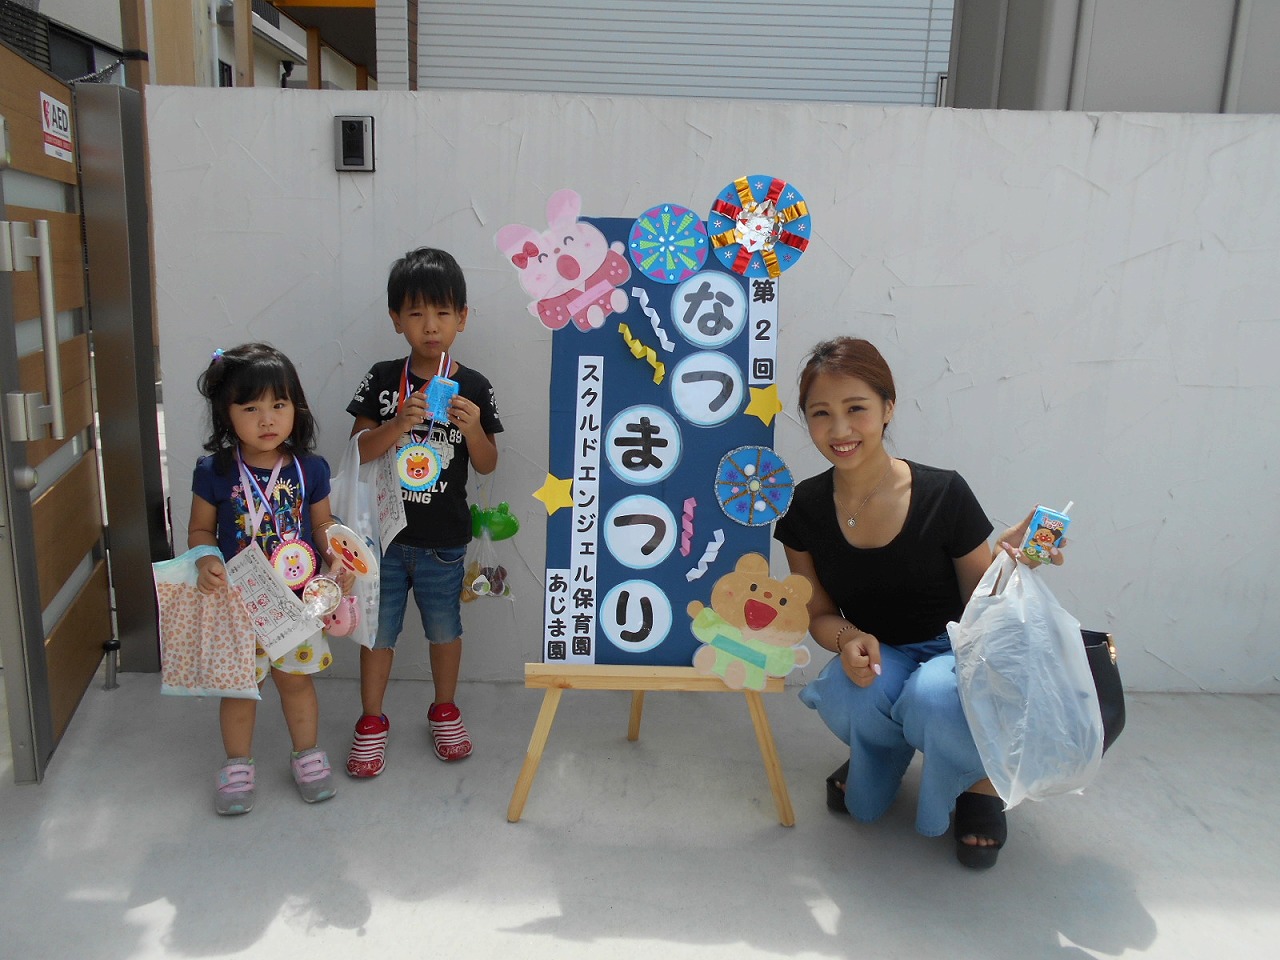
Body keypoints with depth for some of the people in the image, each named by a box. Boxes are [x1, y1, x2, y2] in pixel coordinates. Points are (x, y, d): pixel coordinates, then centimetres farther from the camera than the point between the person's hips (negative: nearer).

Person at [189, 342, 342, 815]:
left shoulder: (310, 468, -7)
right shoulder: (214, 472, -11)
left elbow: (322, 524, 3)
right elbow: (200, 529, -1)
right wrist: (206, 561, -21)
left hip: (297, 599, 1)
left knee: (296, 679, 17)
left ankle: (307, 754, 37)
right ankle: (237, 764, 35)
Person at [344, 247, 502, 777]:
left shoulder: (474, 388, -7)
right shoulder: (382, 380, -6)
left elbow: (487, 465, -3)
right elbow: (359, 450, -8)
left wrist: (473, 428, -22)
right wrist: (400, 423, -25)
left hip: (443, 539, 0)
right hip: (384, 531, 0)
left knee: (444, 628, 16)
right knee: (378, 629, 13)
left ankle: (445, 710, 38)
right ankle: (371, 722, 31)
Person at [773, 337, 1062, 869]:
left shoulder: (943, 494, -16)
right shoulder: (803, 509, -8)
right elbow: (820, 615, 2)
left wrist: (1008, 562, -27)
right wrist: (849, 638, -21)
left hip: (956, 651, -2)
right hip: (879, 660, 2)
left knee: (934, 699, -38)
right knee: (843, 694, -34)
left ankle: (982, 780, 2)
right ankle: (883, 747, 7)